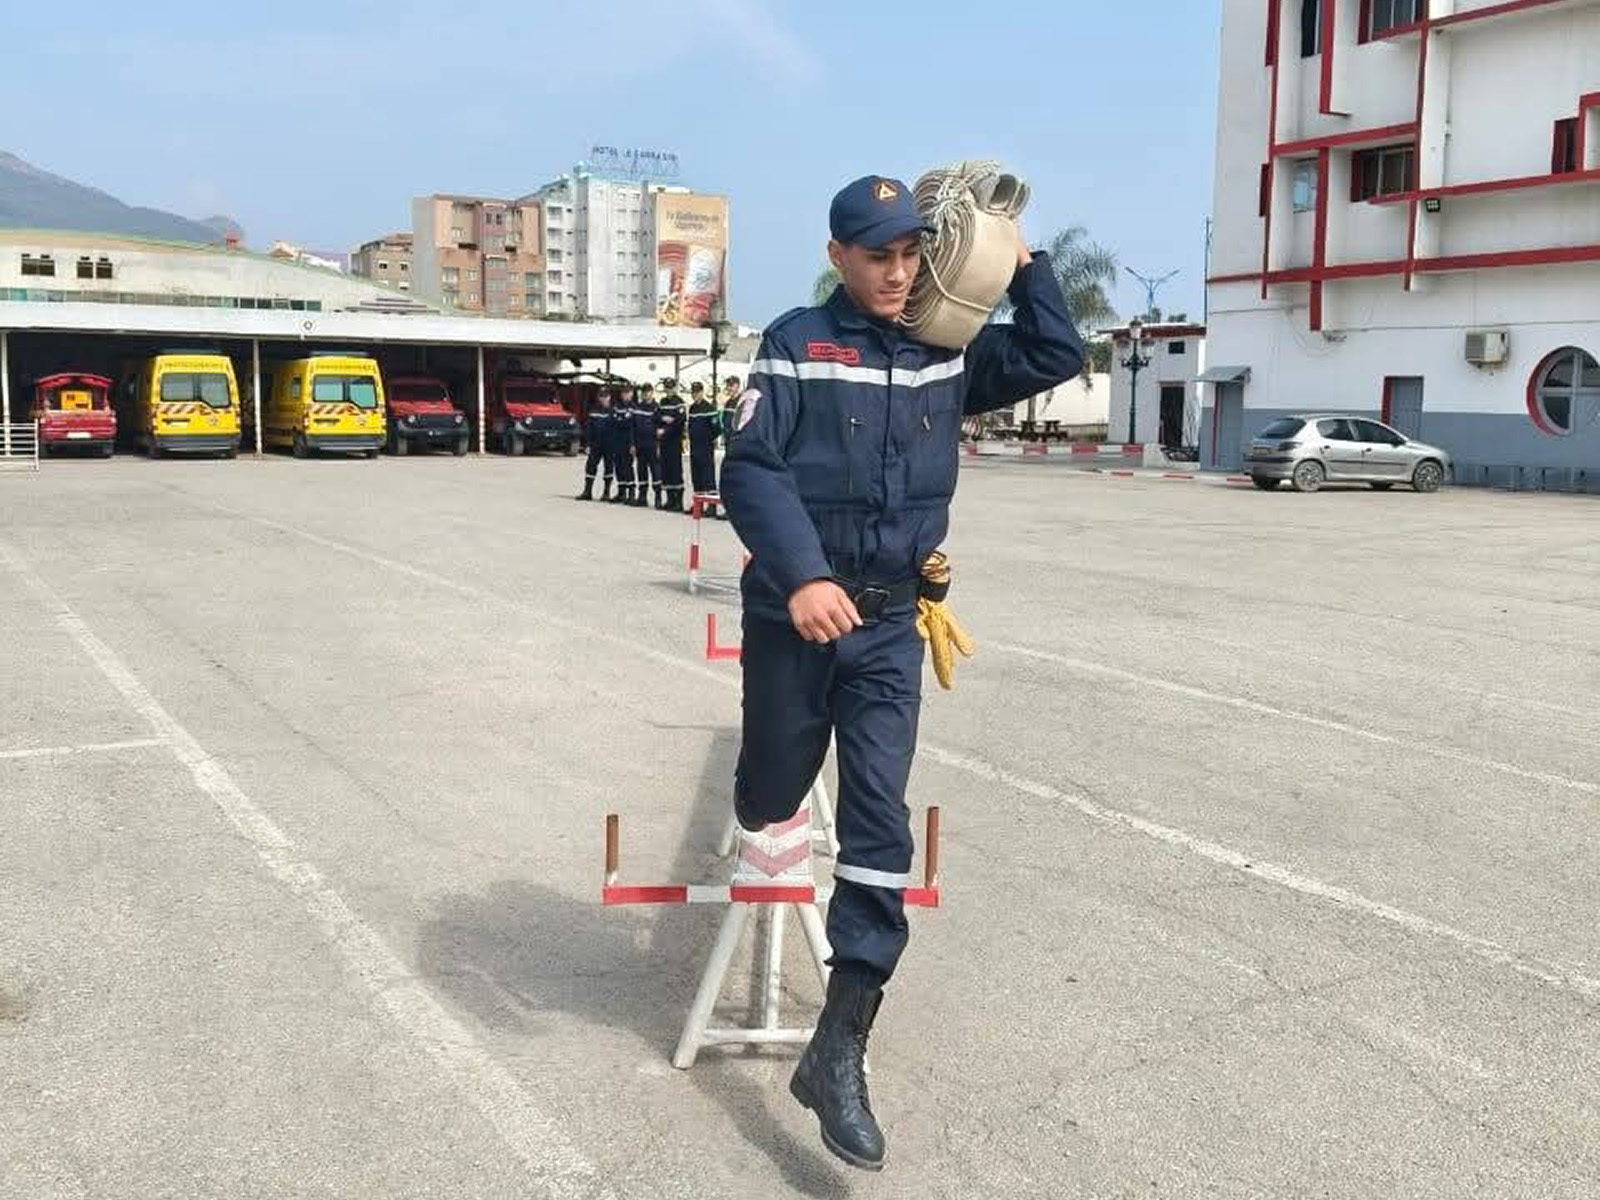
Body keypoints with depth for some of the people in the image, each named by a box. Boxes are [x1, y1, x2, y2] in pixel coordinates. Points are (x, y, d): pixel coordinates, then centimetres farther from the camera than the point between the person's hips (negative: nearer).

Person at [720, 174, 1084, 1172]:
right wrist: (802, 576, -30)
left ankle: (838, 1052, -1)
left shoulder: (948, 356, 7)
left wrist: (1022, 260, 3)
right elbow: (751, 471, -16)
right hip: (795, 614, -2)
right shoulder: (797, 344, -7)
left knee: (880, 819, -6)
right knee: (773, 796, 12)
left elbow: (1059, 357, 11)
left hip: (890, 623, 3)